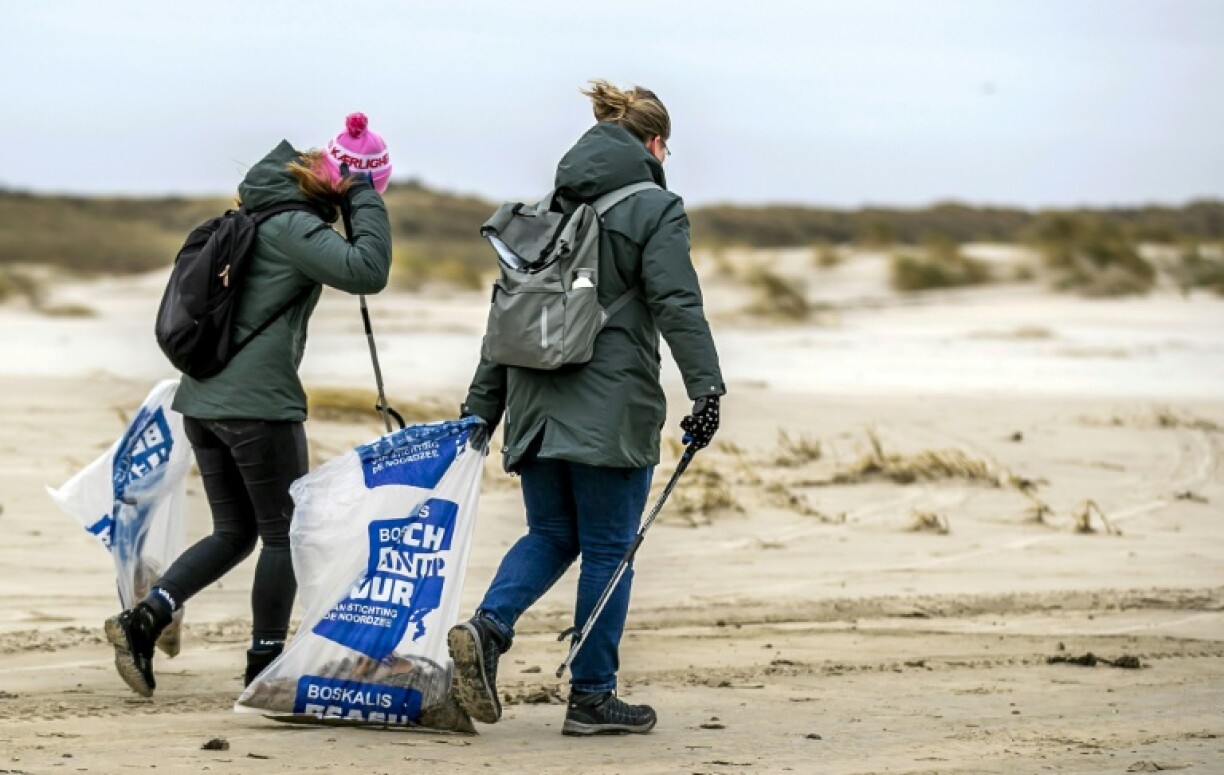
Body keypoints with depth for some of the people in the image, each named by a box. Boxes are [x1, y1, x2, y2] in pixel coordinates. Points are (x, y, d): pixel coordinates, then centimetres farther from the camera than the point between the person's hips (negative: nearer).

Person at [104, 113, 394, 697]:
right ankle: (265, 666, 9)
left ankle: (144, 620, -2)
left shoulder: (257, 213, 15)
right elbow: (367, 271, -23)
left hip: (203, 399, 9)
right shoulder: (291, 225, -14)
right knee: (284, 534, 5)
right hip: (258, 403, -9)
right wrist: (365, 199, -13)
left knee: (235, 532, 15)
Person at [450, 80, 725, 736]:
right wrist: (706, 389, -19)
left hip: (537, 403, 6)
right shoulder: (654, 209, -3)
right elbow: (677, 306, -15)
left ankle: (487, 627, -9)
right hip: (611, 407, -6)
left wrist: (480, 408, 19)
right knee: (608, 549, 3)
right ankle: (592, 698, 7)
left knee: (550, 535, 16)